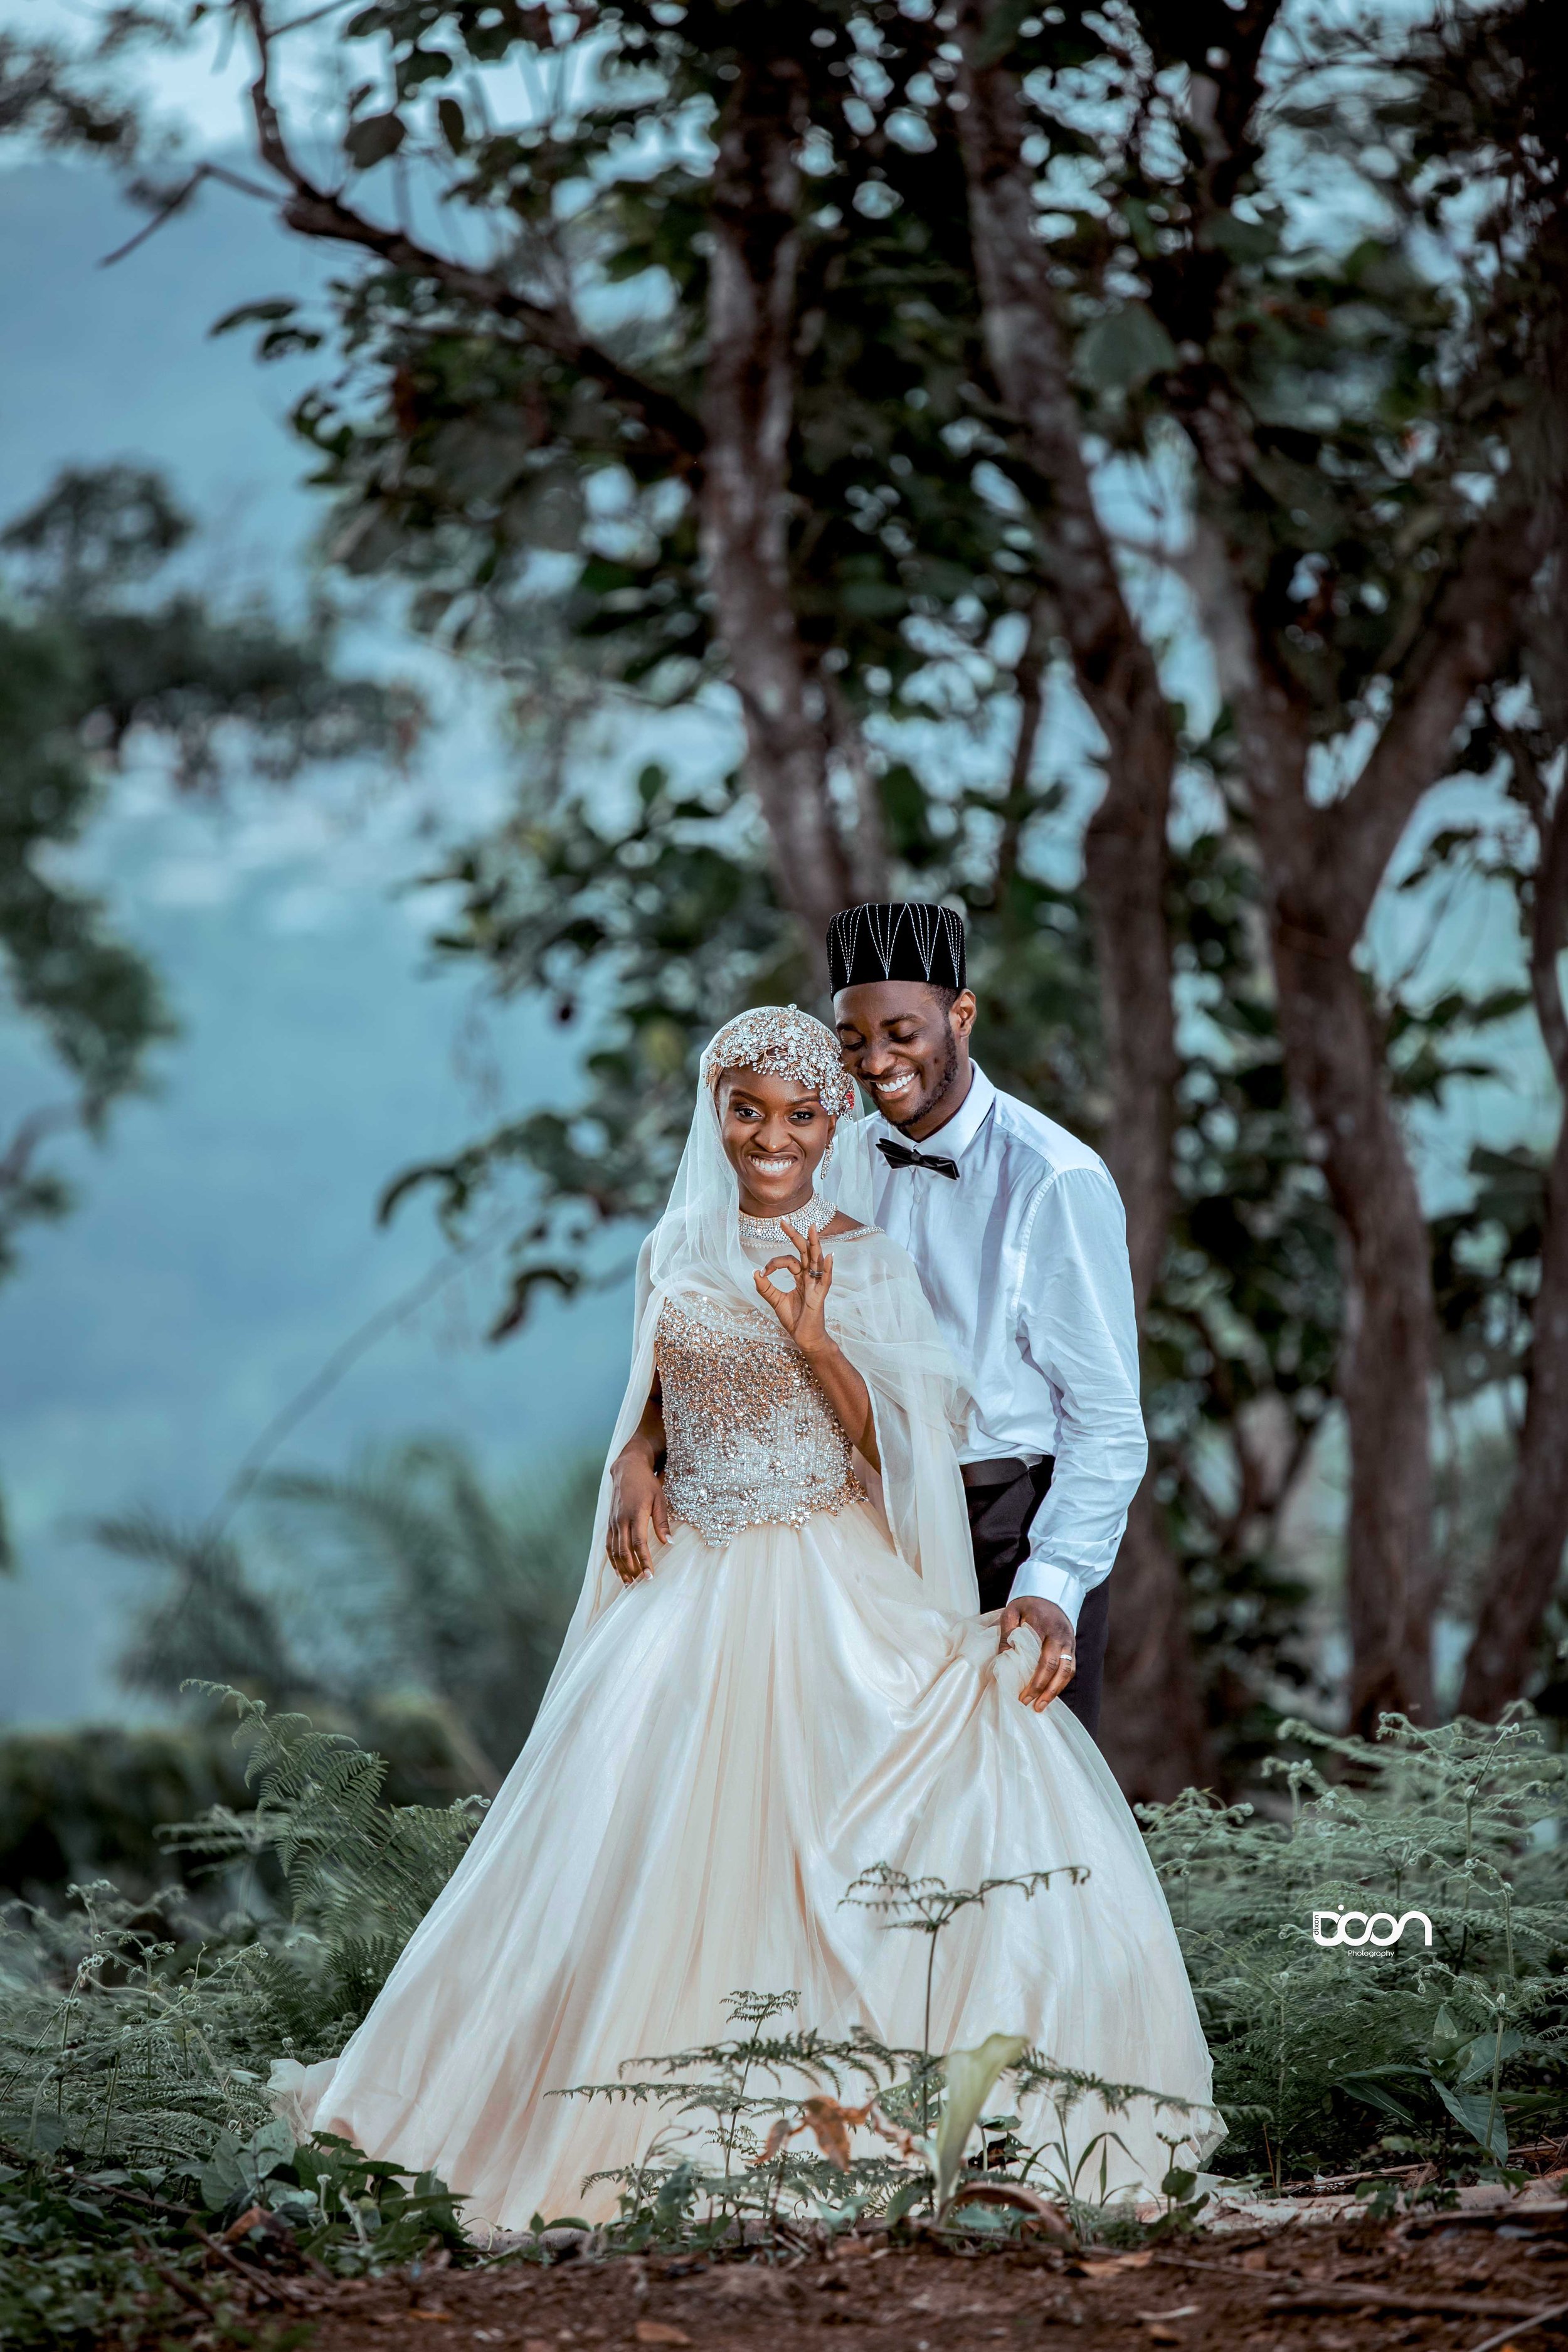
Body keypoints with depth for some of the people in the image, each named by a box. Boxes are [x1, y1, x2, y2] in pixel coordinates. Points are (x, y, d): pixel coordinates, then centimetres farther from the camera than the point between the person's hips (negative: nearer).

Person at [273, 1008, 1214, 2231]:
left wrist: (818, 1342, -19)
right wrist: (635, 1469, 1)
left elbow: (890, 1447, -4)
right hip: (693, 1582, 3)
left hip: (831, 1590, -3)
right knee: (644, 1836, -2)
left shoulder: (868, 1261, 1)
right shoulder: (675, 1248, 11)